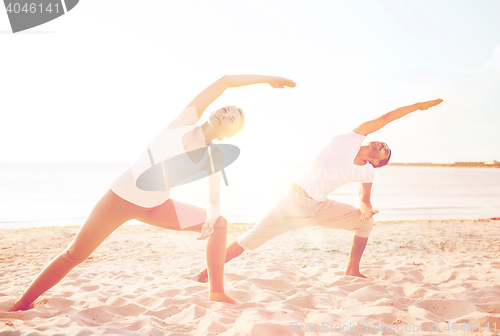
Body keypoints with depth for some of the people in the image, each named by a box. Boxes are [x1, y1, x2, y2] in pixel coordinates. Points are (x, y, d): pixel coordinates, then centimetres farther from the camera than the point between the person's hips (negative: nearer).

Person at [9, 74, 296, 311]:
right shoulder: (188, 119, -9)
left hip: (157, 206, 4)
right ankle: (23, 304, 14)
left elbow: (215, 204, -4)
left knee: (220, 223, -4)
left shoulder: (214, 159, -2)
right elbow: (225, 81, -11)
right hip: (122, 197, -4)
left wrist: (211, 219, -26)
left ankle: (217, 294, 0)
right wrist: (266, 79, -5)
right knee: (75, 254, -3)